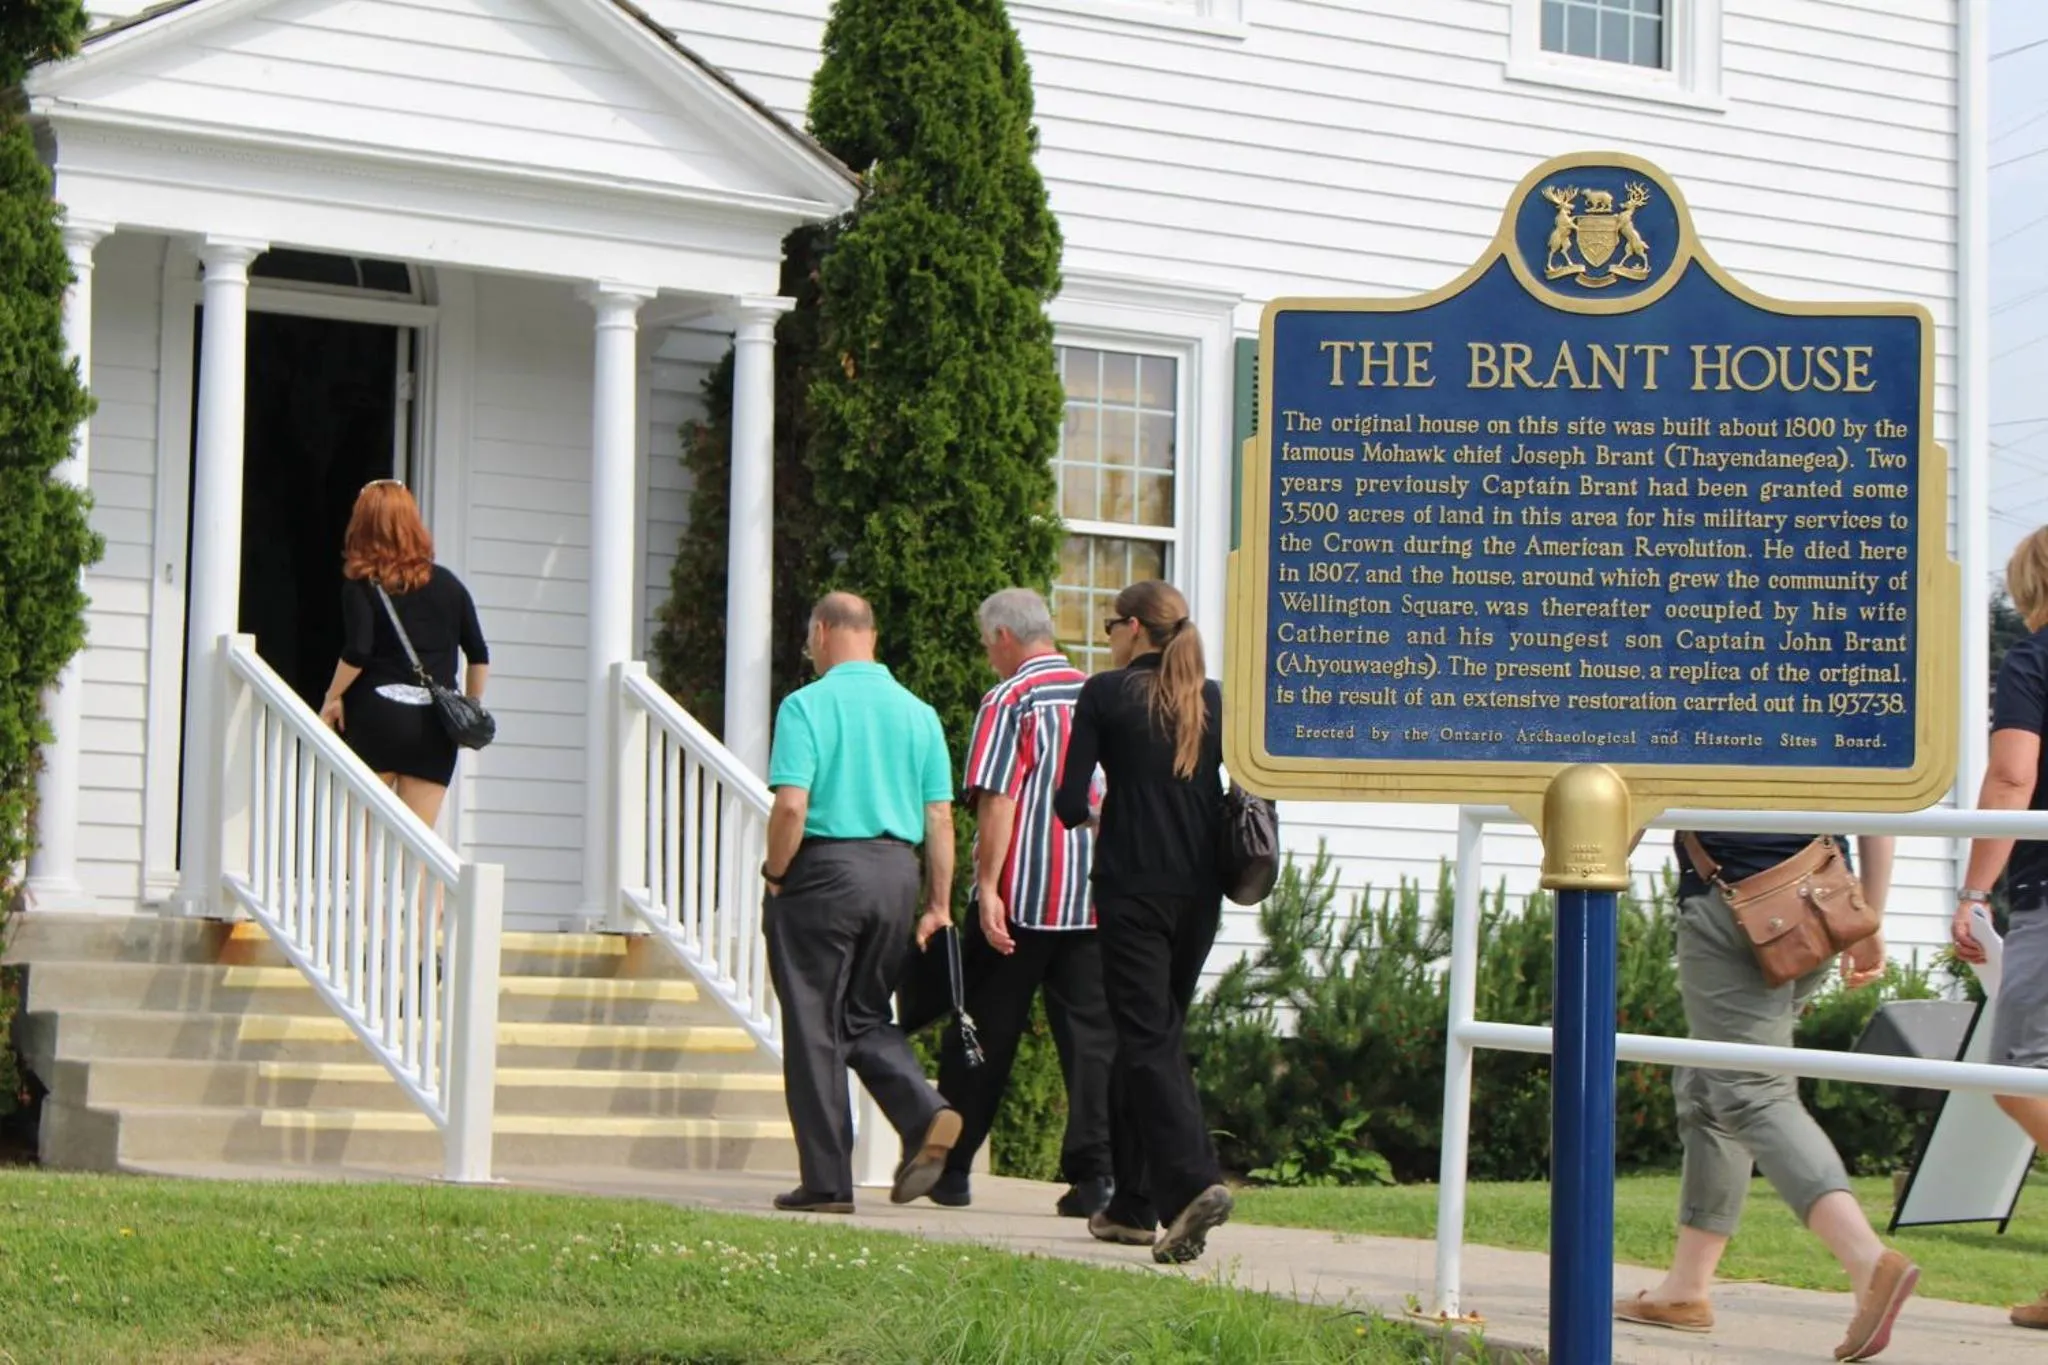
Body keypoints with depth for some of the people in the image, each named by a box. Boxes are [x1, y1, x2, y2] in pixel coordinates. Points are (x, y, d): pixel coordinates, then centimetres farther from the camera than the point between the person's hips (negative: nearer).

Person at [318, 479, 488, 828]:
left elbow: (357, 652, -15)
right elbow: (479, 656, 8)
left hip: (376, 713, -3)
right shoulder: (448, 585, 9)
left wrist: (333, 698, -2)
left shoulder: (360, 585, -4)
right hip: (434, 725, 3)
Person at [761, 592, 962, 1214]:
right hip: (897, 871, 5)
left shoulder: (807, 705, -8)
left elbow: (791, 806, -17)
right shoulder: (918, 712, 7)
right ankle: (926, 1113, -6)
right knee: (866, 1017, 18)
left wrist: (774, 877, -2)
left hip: (824, 867, -5)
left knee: (814, 1028, 4)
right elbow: (939, 819, 5)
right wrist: (939, 907, 9)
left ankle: (827, 1180, 4)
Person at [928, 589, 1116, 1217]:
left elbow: (997, 800, -14)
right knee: (1092, 1034, 2)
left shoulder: (1009, 700, -7)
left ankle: (950, 1169, 13)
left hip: (1021, 892, -4)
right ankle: (1093, 1175, -5)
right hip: (1096, 895, 4)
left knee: (983, 1031, 6)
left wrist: (987, 887, -15)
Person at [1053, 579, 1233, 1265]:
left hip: (1132, 885, -5)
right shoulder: (1215, 701, 9)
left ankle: (1194, 1182, -25)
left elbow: (1070, 801, -5)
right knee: (1157, 1032, 15)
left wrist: (1086, 816, 17)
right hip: (1200, 891, 5)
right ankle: (1134, 1202, 18)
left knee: (1146, 1038, -6)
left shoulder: (1106, 693, -3)